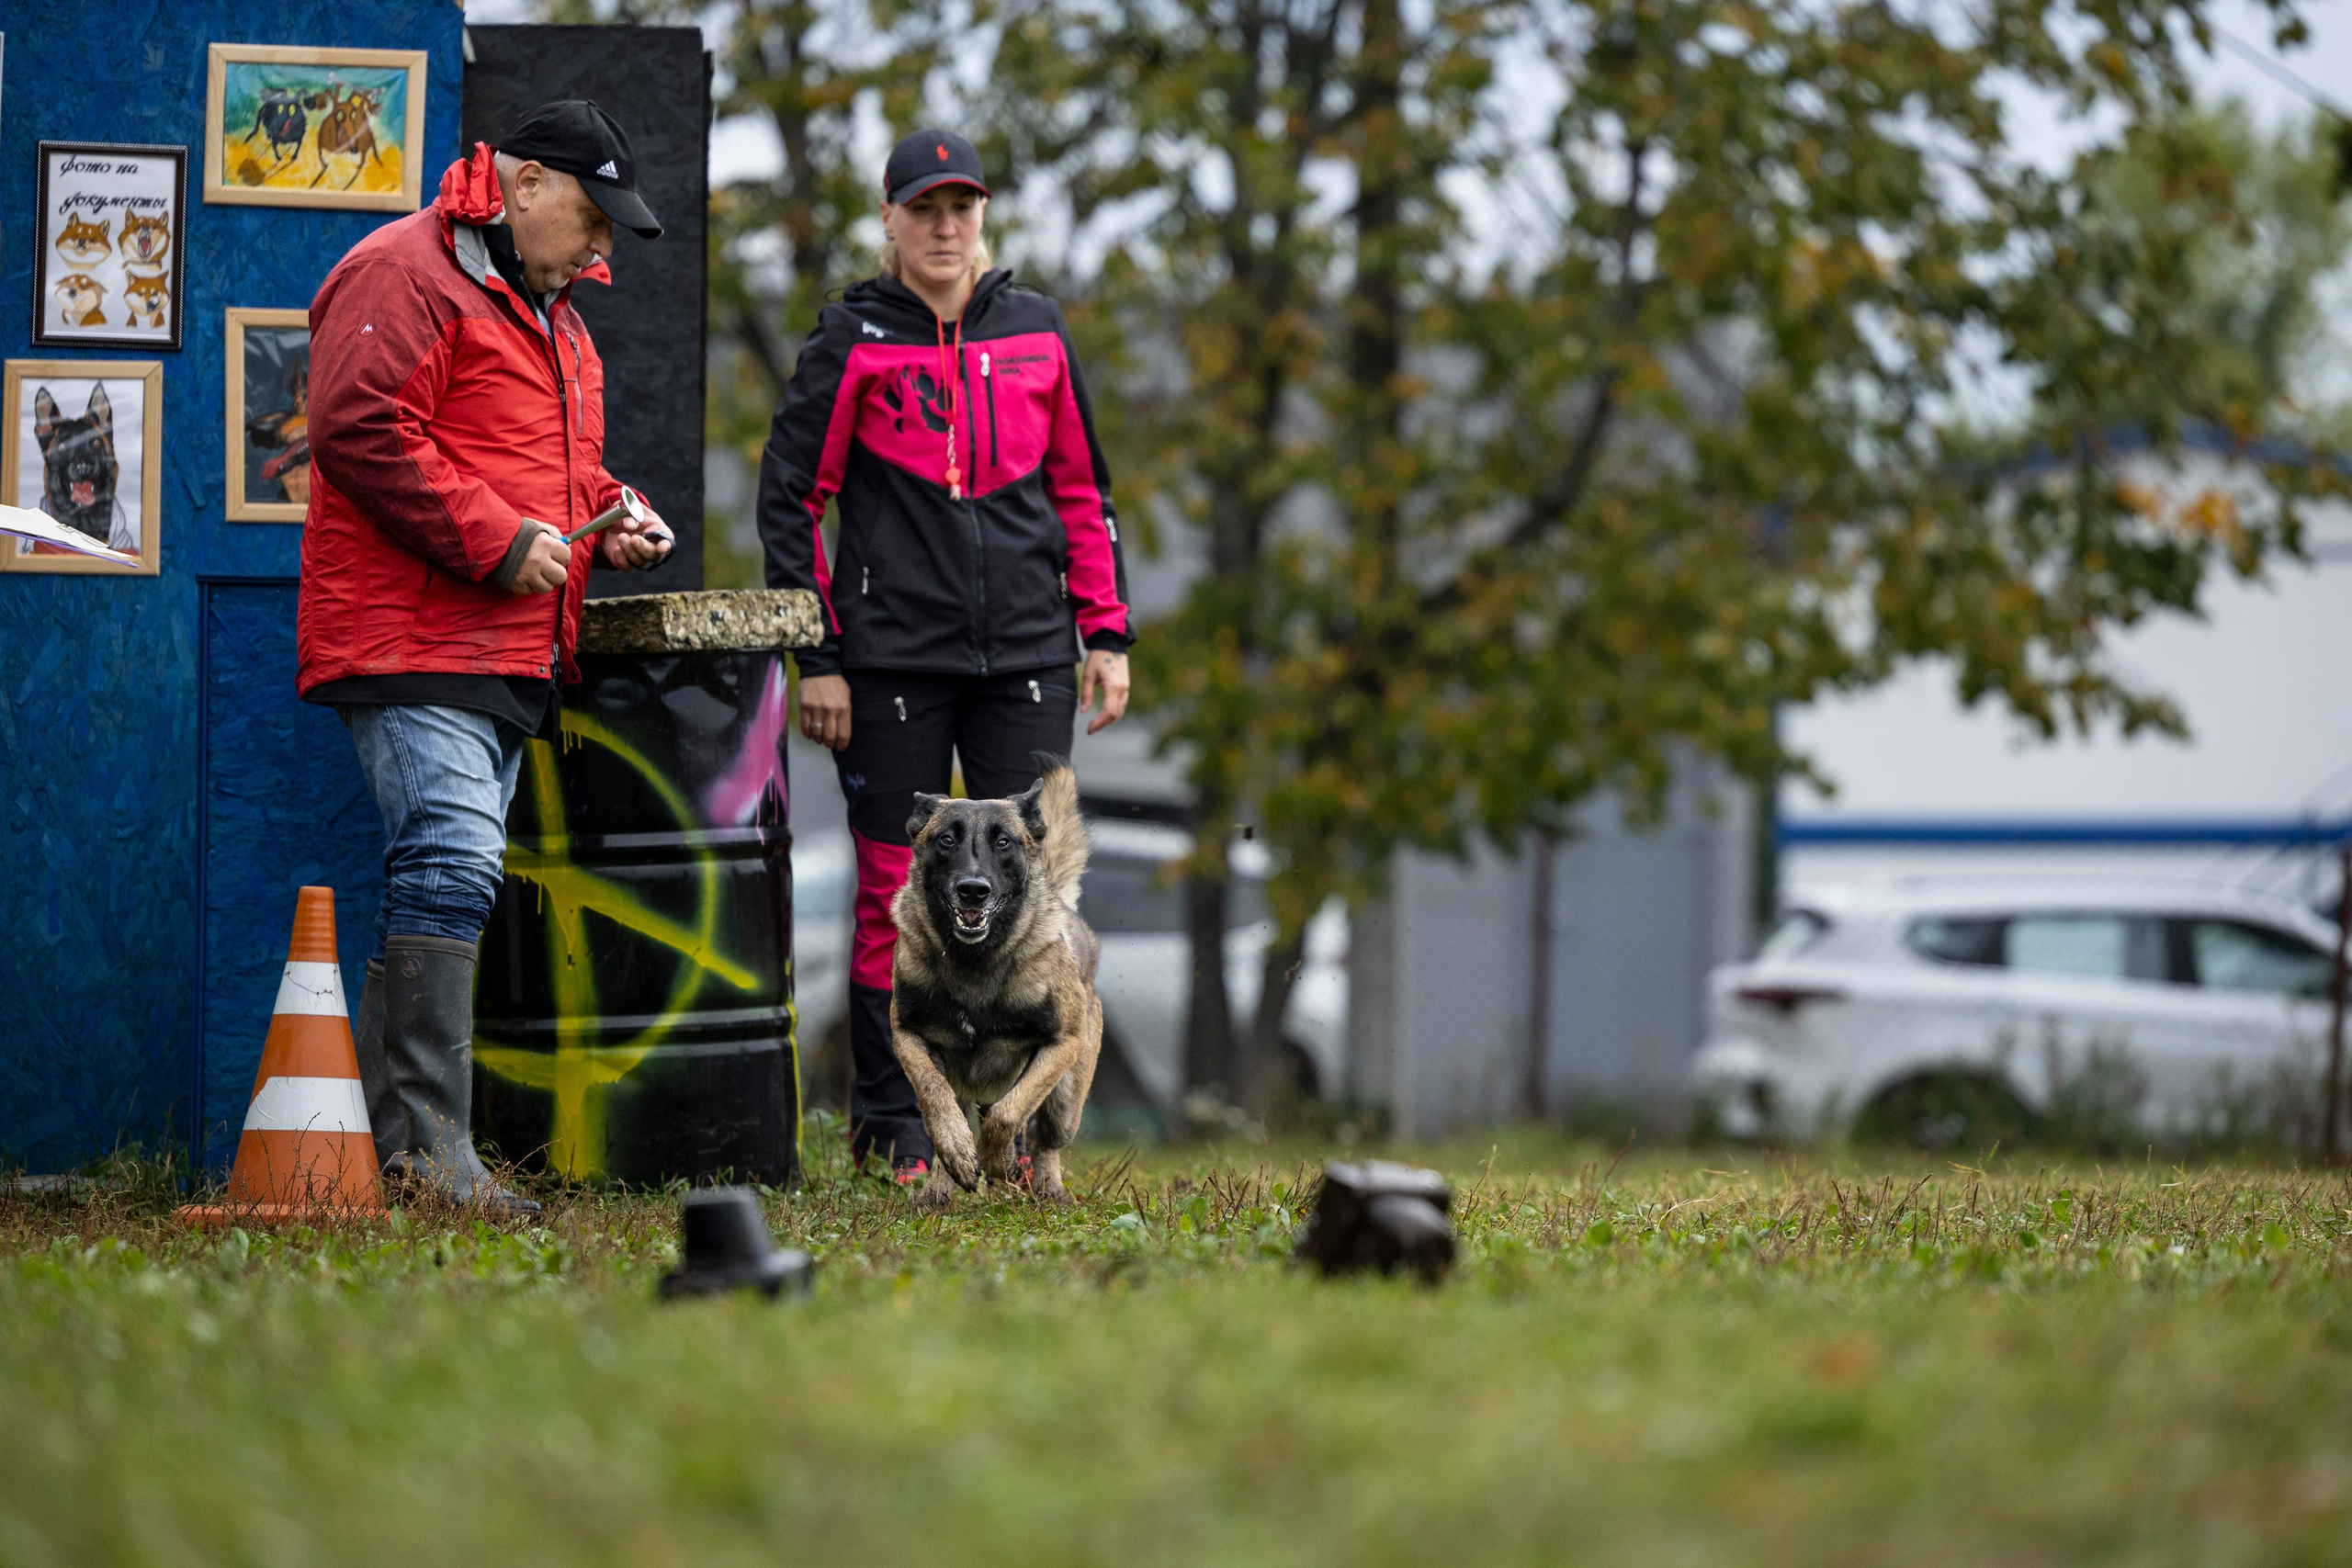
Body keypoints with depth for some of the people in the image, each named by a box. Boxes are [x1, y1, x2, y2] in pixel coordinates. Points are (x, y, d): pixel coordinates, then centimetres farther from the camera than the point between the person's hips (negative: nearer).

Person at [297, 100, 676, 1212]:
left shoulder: (545, 309, 26)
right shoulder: (406, 276, -6)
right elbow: (362, 430, -17)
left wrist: (607, 519, 13)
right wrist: (496, 539, -18)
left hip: (510, 653, 10)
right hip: (411, 639, -10)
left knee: (450, 877, 7)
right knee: (452, 863, -18)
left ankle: (380, 1141, 9)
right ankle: (428, 1151, -20)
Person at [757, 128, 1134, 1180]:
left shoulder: (1037, 332, 11)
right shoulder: (852, 341, 1)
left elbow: (1082, 491, 17)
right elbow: (790, 498, 1)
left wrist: (1106, 634, 10)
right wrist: (815, 657, -4)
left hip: (1026, 656, 3)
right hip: (892, 659, -3)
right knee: (896, 893, 0)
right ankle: (890, 1129, 9)